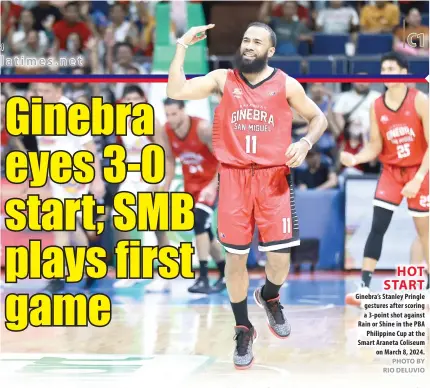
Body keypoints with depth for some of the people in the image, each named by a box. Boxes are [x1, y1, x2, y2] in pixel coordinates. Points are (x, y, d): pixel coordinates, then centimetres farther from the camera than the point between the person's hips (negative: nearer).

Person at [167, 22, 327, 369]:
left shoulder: (286, 84, 2)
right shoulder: (223, 79, 2)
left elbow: (318, 117, 12)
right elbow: (176, 91, -9)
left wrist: (306, 143, -7)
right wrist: (183, 45, -11)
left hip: (274, 178, 0)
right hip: (234, 177, 0)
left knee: (280, 257, -5)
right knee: (235, 257, 2)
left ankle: (269, 297, 30)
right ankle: (243, 329, 19)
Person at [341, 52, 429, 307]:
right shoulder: (377, 107, -2)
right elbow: (375, 146, 2)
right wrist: (355, 159, -18)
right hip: (391, 171, 3)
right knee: (377, 227, -8)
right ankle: (365, 286, -10)